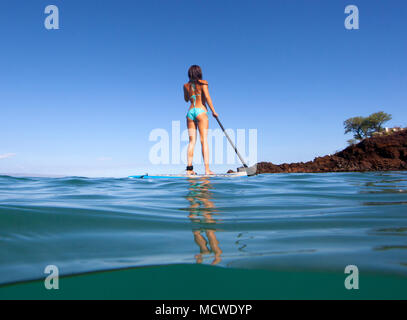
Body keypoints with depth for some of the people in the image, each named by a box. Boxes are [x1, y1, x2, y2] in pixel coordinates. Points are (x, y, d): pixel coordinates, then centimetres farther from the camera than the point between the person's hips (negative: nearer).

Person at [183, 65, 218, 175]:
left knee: (192, 141, 4)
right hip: (201, 111, -4)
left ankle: (189, 168, 0)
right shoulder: (203, 83, 2)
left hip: (190, 112, 4)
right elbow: (207, 97, -8)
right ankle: (207, 169, -14)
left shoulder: (186, 85, 14)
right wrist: (213, 111, -4)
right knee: (204, 140, -8)